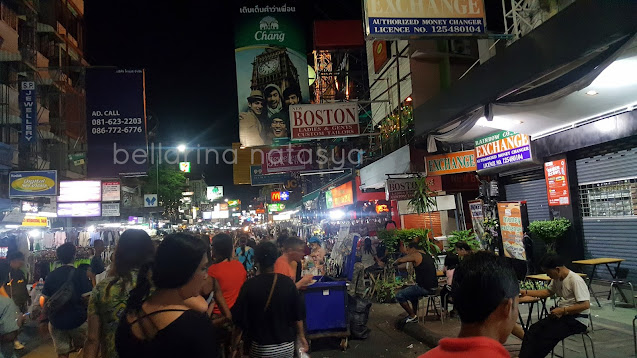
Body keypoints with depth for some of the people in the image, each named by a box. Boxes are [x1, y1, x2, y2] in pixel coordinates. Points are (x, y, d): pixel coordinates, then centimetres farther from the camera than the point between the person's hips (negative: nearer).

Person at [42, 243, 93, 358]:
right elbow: (87, 299, -17)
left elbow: (46, 300, 6)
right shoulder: (80, 275, -13)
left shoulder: (51, 276, 0)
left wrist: (47, 318, 19)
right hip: (78, 320, -3)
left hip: (56, 322, 3)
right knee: (84, 349, 18)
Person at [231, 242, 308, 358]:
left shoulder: (249, 286, -15)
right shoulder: (288, 282, -10)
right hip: (287, 346, 2)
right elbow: (298, 316, -2)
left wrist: (235, 341, 8)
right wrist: (301, 336, 14)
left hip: (261, 347, -2)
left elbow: (239, 319, -8)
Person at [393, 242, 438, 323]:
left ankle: (412, 316, 6)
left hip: (425, 288, -9)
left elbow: (400, 260, -15)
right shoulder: (428, 255, 15)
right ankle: (414, 313, 34)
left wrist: (394, 263, 4)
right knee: (412, 291, 34)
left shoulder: (416, 255, -10)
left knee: (399, 296, -4)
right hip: (433, 287, 9)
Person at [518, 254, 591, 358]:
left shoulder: (575, 280, -17)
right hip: (562, 315, 8)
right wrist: (525, 292, 20)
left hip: (577, 319, -8)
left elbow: (586, 305, -23)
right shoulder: (557, 279, 10)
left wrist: (562, 310, -22)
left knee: (547, 335, -26)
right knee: (533, 330, -13)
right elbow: (548, 292, 27)